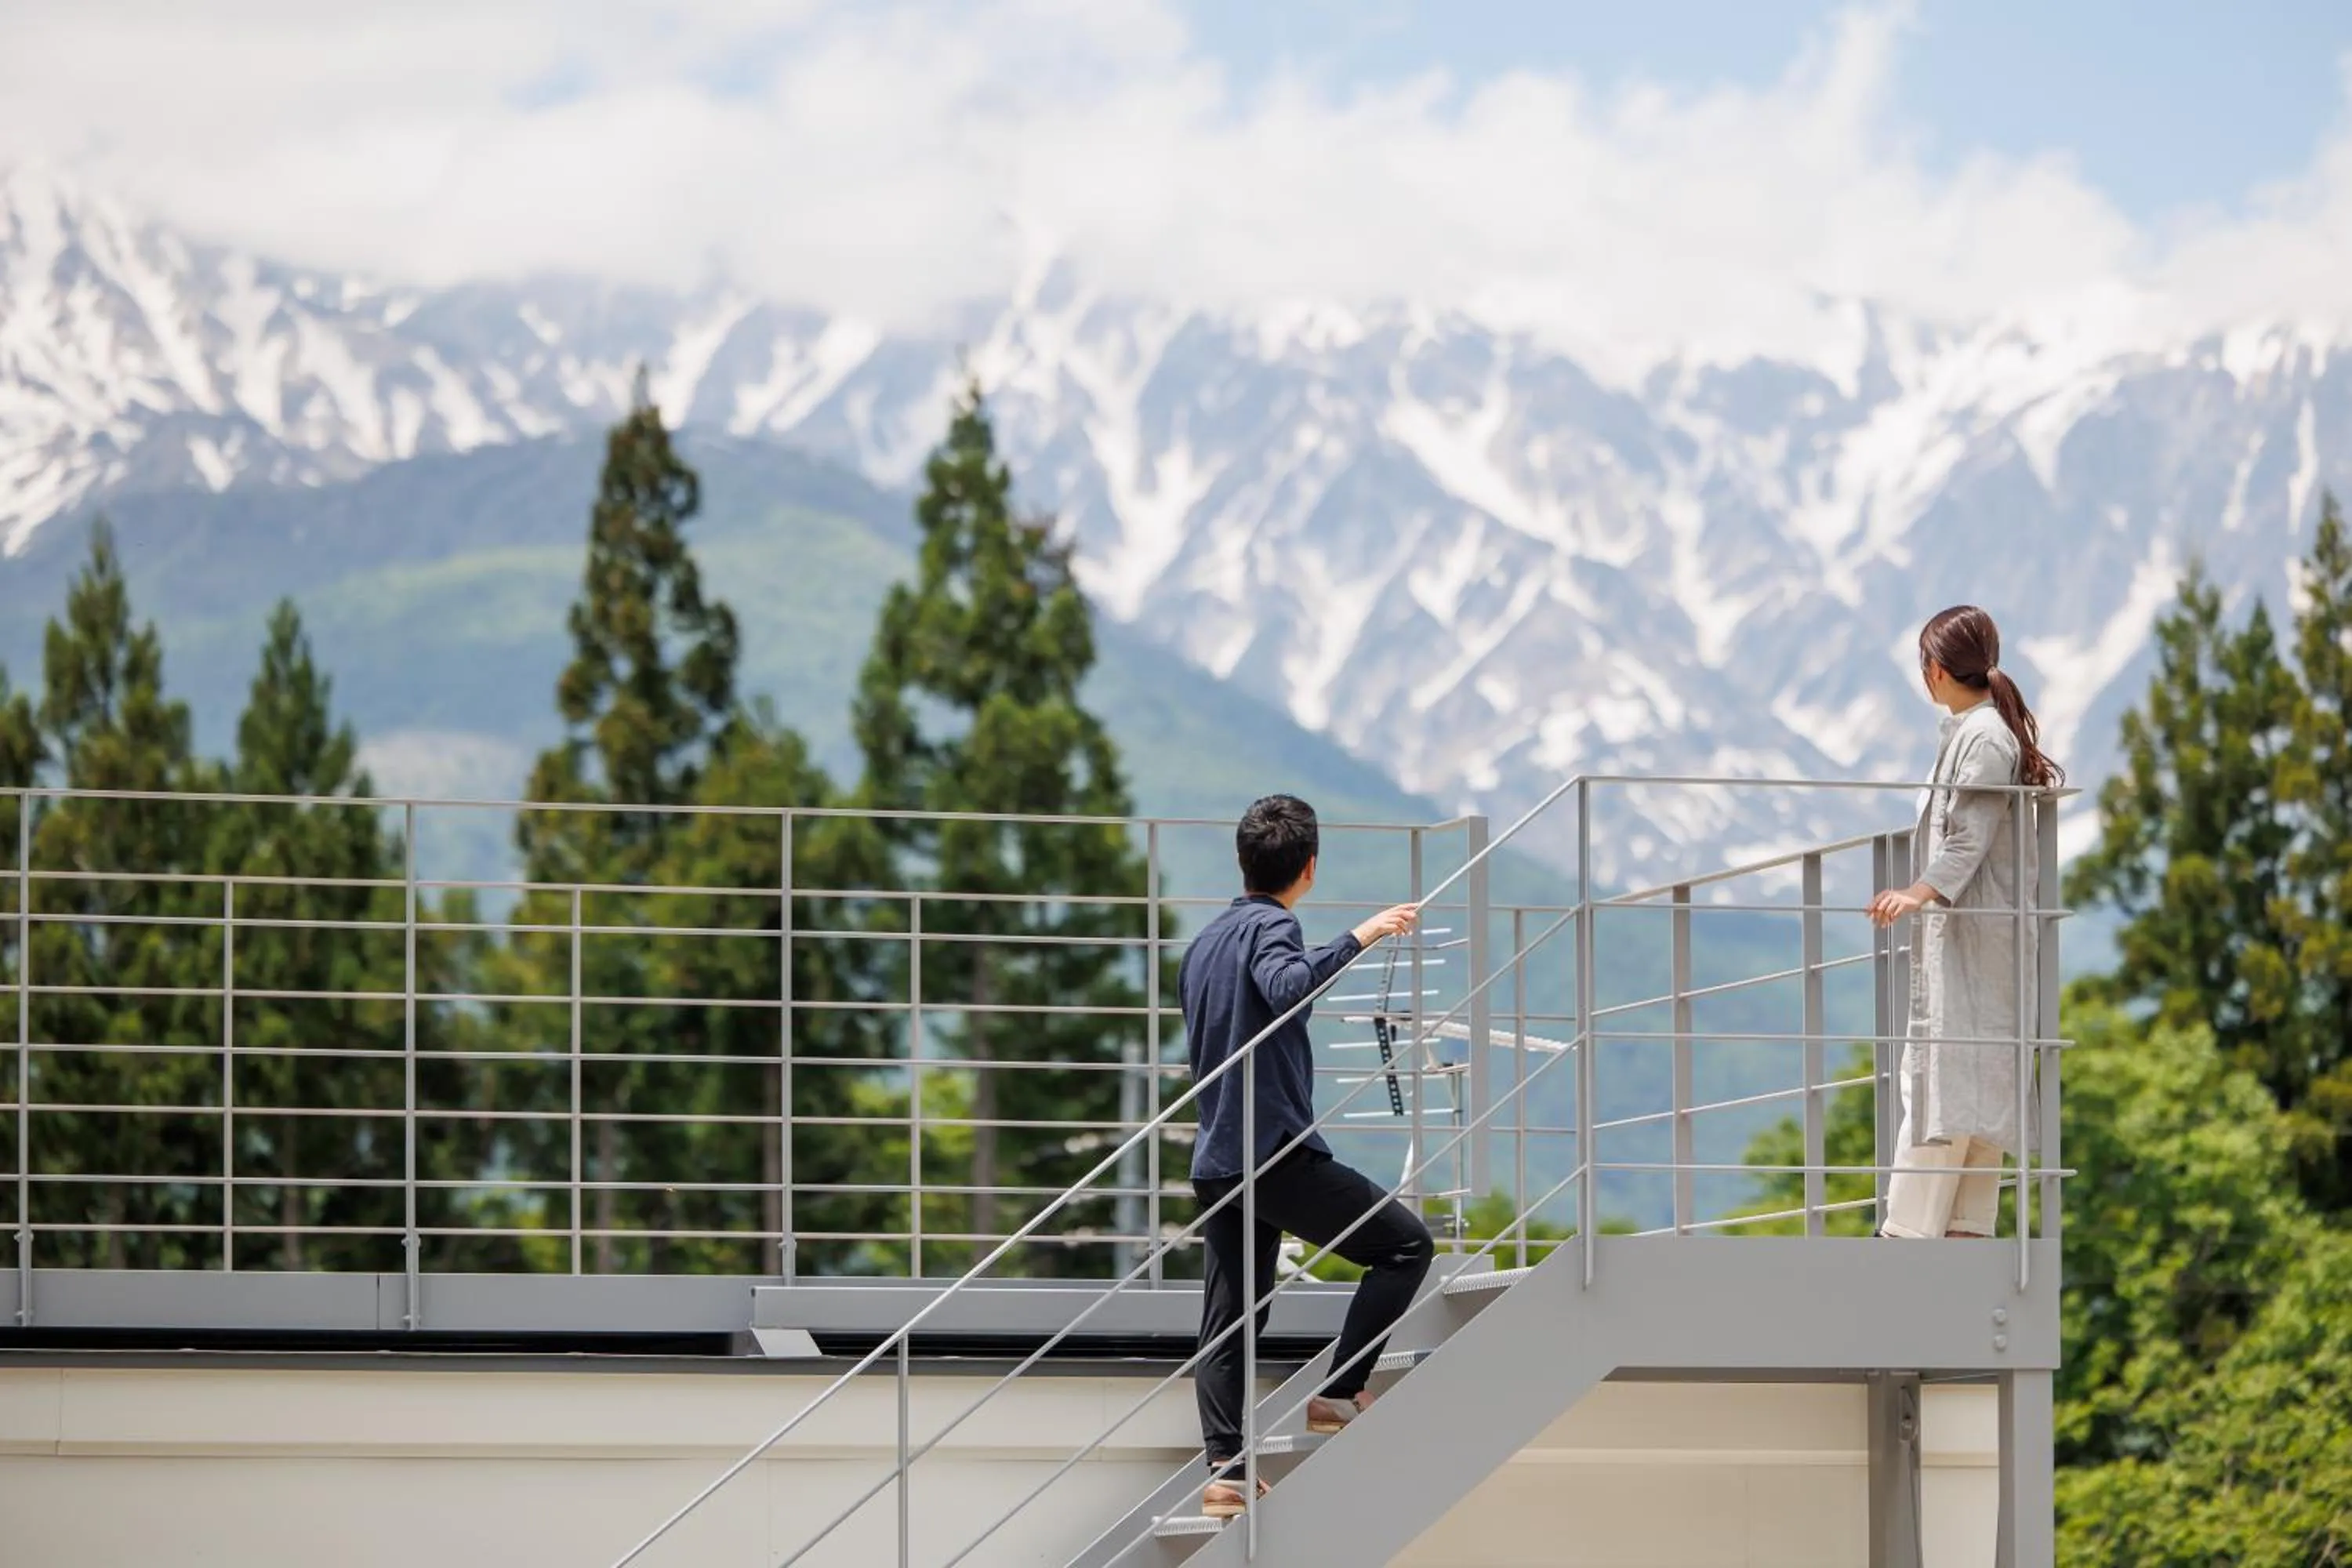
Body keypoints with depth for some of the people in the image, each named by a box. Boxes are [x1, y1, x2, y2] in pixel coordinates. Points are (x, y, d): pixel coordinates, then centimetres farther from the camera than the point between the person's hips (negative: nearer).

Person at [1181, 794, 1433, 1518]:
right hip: (1281, 1151, -8)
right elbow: (1286, 988, -31)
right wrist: (1357, 940, -34)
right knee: (1405, 1242, 1)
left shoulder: (1204, 942, 18)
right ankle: (1339, 1392, -5)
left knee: (1228, 1322, 6)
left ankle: (1225, 1473, -1)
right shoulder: (1270, 928, -8)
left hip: (1218, 1159, 8)